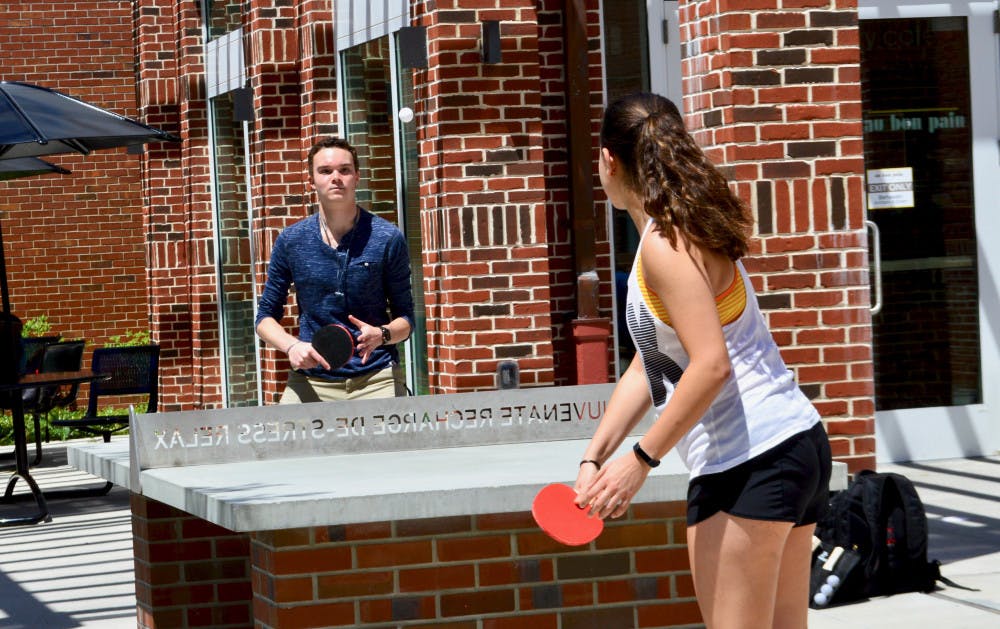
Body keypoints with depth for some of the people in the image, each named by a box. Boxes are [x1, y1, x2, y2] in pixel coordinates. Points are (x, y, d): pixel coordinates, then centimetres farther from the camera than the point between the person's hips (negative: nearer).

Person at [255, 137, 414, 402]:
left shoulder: (388, 238, 0)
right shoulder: (290, 241, 5)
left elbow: (405, 319, 5)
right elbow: (266, 316, 12)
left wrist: (382, 335, -17)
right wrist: (291, 346, -8)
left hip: (376, 380, -1)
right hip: (310, 382, 1)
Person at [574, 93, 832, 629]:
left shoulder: (665, 243, -14)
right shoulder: (680, 233, 17)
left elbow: (711, 366, -23)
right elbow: (648, 367, 18)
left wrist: (640, 460, -18)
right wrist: (593, 460, 13)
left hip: (749, 461, -10)